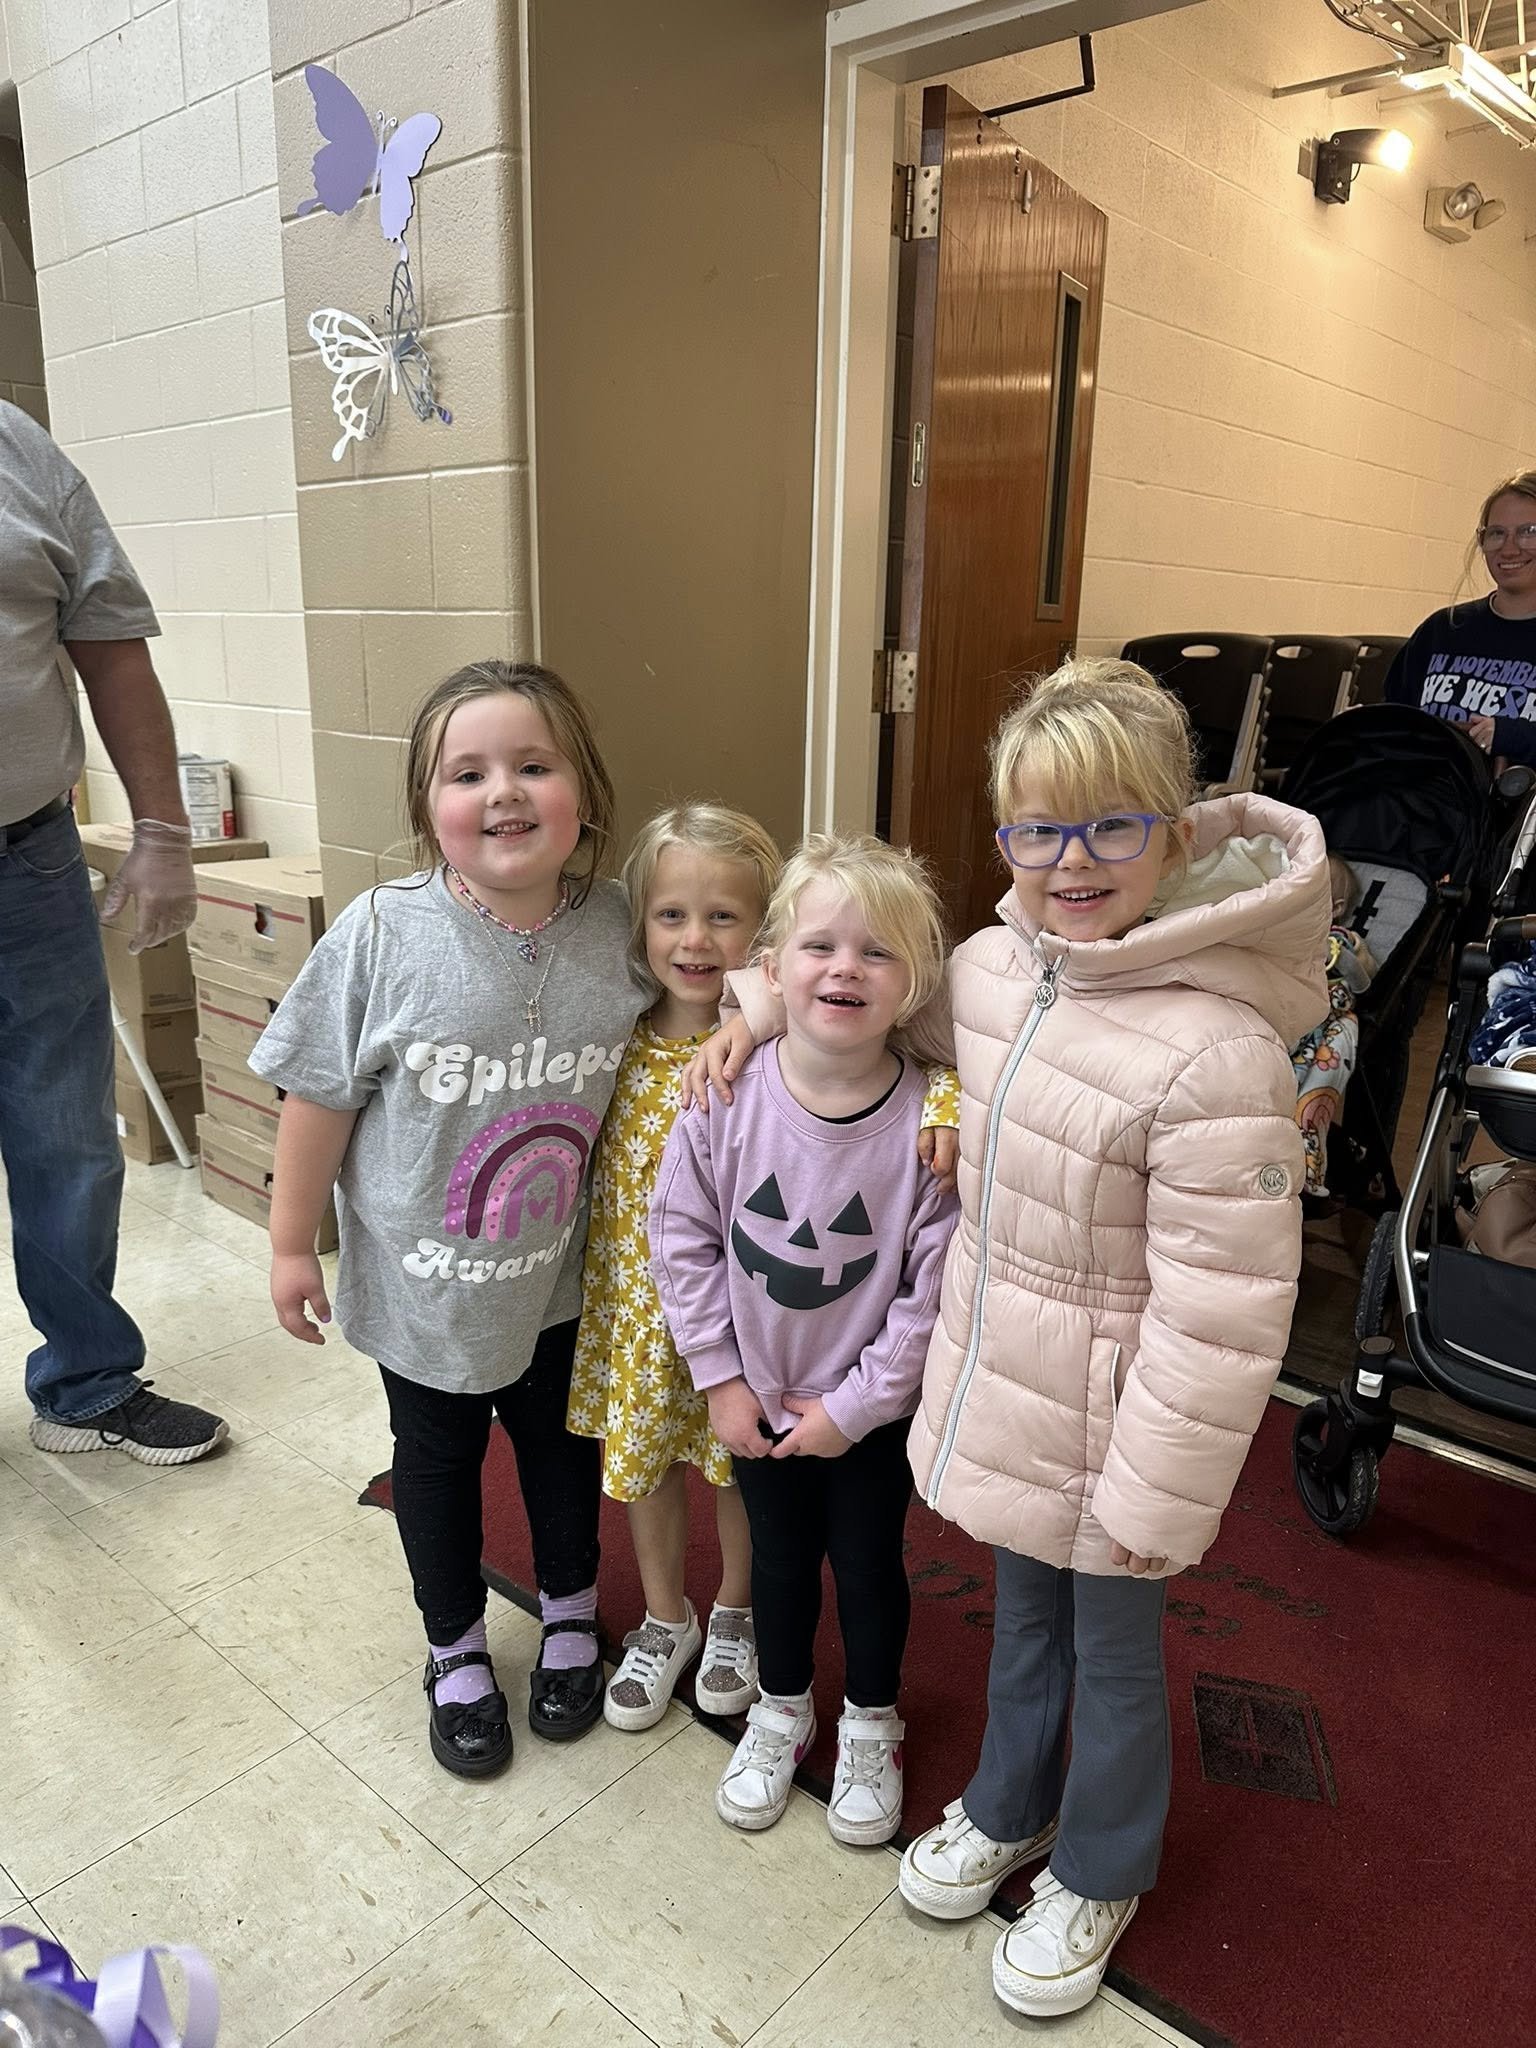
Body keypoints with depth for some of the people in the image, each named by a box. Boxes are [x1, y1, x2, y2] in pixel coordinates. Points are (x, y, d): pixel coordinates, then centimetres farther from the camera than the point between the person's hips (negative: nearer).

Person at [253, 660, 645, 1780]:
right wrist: (293, 1246, -5)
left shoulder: (616, 927, -15)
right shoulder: (382, 936, -22)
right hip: (423, 1281, -1)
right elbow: (319, 1100, -12)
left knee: (561, 1443, 23)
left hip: (561, 1277, 2)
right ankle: (457, 1650, 47)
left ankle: (571, 1612, 52)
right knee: (437, 1460, 20)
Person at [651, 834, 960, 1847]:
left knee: (869, 1565, 20)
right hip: (758, 1395, 2)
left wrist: (853, 1405, -13)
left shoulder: (930, 1119, -24)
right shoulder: (727, 1095, -18)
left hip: (871, 1408, -1)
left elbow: (935, 1288, -18)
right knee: (779, 1558, 23)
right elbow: (682, 1233, -8)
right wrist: (721, 1375, -7)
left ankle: (873, 1724, 47)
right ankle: (784, 1709, 50)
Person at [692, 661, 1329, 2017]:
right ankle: (1007, 1812, 54)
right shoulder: (991, 966, -8)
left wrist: (1157, 1497, -19)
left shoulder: (1214, 1052, -30)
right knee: (1023, 1616, 29)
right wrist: (764, 1006, 9)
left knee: (1114, 1653, 20)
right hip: (1001, 1388, 6)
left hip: (1111, 1426, -6)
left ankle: (1097, 1874, 47)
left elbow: (1221, 1316, -25)